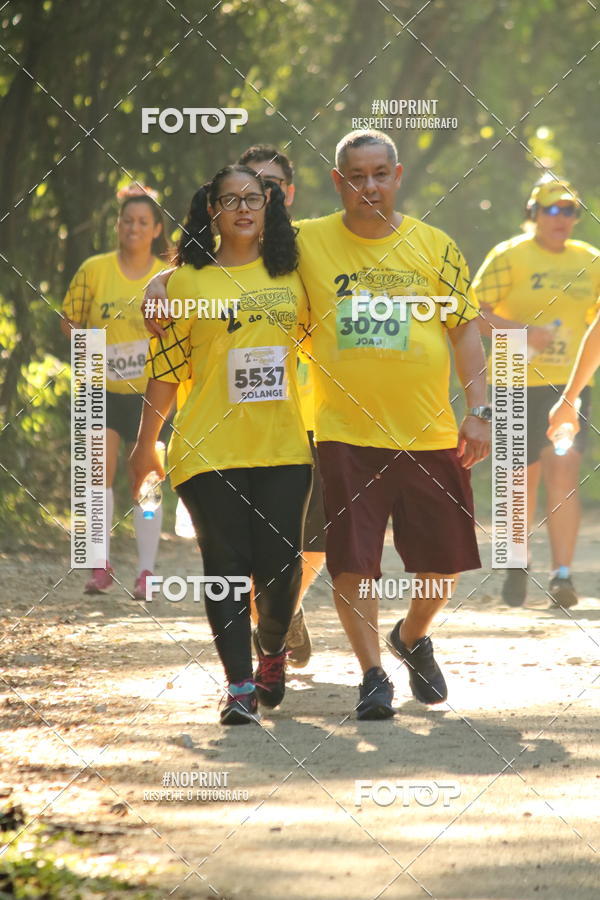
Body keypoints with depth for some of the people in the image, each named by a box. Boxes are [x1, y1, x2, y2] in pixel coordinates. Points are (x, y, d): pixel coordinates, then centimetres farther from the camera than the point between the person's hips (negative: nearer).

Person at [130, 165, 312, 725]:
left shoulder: (291, 277, 8)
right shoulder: (188, 280, 2)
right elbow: (166, 368, 5)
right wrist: (145, 444, 7)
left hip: (283, 447, 2)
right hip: (209, 448, -2)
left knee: (280, 564, 0)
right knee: (227, 566, -3)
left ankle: (272, 648, 28)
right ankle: (239, 685, 1)